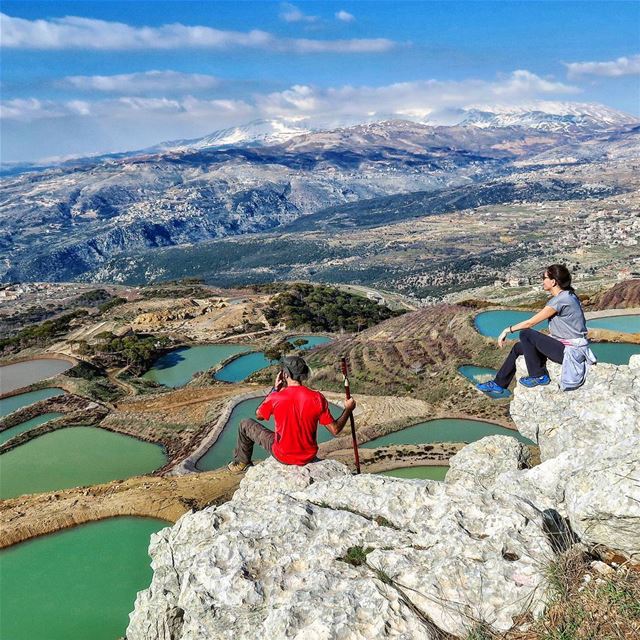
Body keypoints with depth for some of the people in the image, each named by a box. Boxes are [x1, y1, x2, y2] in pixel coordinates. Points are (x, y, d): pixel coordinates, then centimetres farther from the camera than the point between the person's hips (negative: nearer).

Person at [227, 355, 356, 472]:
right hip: (308, 457, 3)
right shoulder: (317, 398, -18)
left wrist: (275, 389, 3)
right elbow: (335, 430, -11)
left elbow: (259, 415, 2)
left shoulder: (275, 398, -20)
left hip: (282, 456, -2)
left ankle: (242, 462, 37)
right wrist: (348, 409, 4)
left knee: (246, 425, 17)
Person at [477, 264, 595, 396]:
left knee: (526, 334, -16)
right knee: (518, 347, 8)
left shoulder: (560, 300, -20)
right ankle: (498, 384, 14)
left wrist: (508, 330, -4)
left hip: (571, 351, -10)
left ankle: (539, 376, -4)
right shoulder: (566, 296, 9)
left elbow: (531, 322, -15)